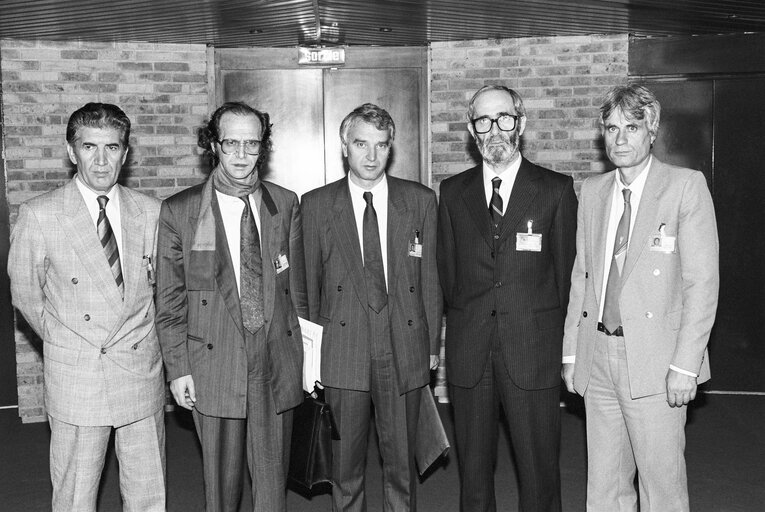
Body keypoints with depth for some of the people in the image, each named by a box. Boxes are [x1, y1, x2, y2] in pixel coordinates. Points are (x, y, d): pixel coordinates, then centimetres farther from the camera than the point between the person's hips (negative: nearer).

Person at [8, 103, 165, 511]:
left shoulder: (150, 212, 2)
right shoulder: (38, 215, -7)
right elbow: (25, 294, 4)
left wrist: (134, 339, 7)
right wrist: (61, 341, 9)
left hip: (141, 372, 3)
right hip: (75, 376, -2)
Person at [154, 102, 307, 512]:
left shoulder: (286, 204, 4)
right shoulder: (178, 211, -4)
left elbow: (297, 288, 8)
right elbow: (169, 300, 0)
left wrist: (303, 351, 8)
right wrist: (177, 369, -3)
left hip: (277, 366, 2)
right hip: (214, 366, -2)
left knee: (273, 475, 11)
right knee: (221, 477, 10)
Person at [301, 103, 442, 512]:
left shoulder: (421, 200, 4)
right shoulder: (316, 204, 2)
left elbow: (430, 278, 5)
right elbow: (309, 281, 4)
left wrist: (433, 345, 5)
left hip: (405, 351, 1)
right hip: (342, 351, 0)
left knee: (402, 462, 12)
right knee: (345, 463, 10)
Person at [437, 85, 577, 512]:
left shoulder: (556, 189, 2)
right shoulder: (453, 192, 9)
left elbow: (565, 269, 5)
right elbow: (448, 270, 11)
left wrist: (549, 336, 6)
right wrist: (465, 321, 7)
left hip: (533, 351, -2)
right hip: (468, 352, 2)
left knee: (539, 468, 5)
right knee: (473, 465, 11)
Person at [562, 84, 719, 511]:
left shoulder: (686, 186, -4)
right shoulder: (592, 190, 11)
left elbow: (702, 281, -8)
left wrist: (685, 365, -13)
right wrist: (571, 351, 10)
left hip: (656, 362, -4)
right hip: (598, 355, 5)